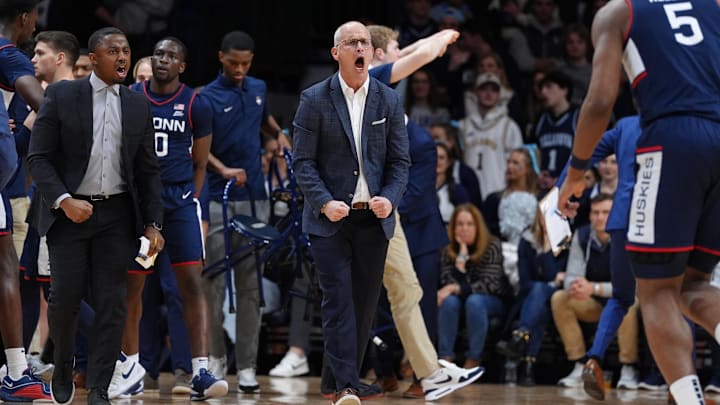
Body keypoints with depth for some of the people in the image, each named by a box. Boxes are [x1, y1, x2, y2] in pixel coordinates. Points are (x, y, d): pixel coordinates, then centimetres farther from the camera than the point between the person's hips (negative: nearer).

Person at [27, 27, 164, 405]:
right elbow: (38, 157, -5)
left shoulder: (138, 106, 7)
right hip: (70, 210, -2)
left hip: (117, 214, 2)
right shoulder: (61, 95, -3)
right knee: (65, 297, -4)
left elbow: (148, 170, 10)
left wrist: (153, 224, 2)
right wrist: (64, 201, -18)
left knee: (111, 303, -3)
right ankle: (62, 370, 23)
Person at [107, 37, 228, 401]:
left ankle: (200, 374, -14)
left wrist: (189, 201, 2)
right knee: (131, 286, 9)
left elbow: (199, 165, 8)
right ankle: (130, 363, 28)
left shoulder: (194, 105, 2)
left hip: (179, 199, -1)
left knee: (192, 284, -11)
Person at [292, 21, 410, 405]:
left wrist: (389, 199, -11)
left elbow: (400, 161, 7)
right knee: (338, 298, -9)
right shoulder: (315, 99, -1)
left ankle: (347, 374, 17)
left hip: (374, 217, 3)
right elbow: (302, 161, -3)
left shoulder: (388, 100, 7)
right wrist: (324, 203, -16)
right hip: (331, 217, -3)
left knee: (365, 302, 6)